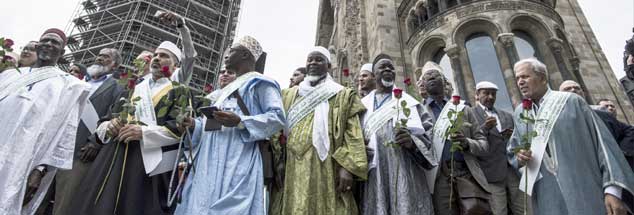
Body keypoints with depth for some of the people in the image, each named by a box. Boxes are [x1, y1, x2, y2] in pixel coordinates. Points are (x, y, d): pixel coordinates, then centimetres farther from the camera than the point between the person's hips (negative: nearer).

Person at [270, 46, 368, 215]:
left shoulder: (343, 95, 11)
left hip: (325, 168, -3)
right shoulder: (289, 95, 22)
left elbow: (352, 132, -1)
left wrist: (347, 166, -13)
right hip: (291, 168, 3)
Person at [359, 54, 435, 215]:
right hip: (373, 176, 1)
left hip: (405, 174, 0)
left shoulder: (408, 102, 11)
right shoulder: (363, 105, 15)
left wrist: (411, 142, -17)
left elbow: (424, 139, 5)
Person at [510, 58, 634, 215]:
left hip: (582, 190, -3)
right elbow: (512, 151, 19)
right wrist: (519, 157, -5)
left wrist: (612, 189, -12)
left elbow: (602, 141, -5)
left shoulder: (571, 101, -1)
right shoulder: (519, 112, 10)